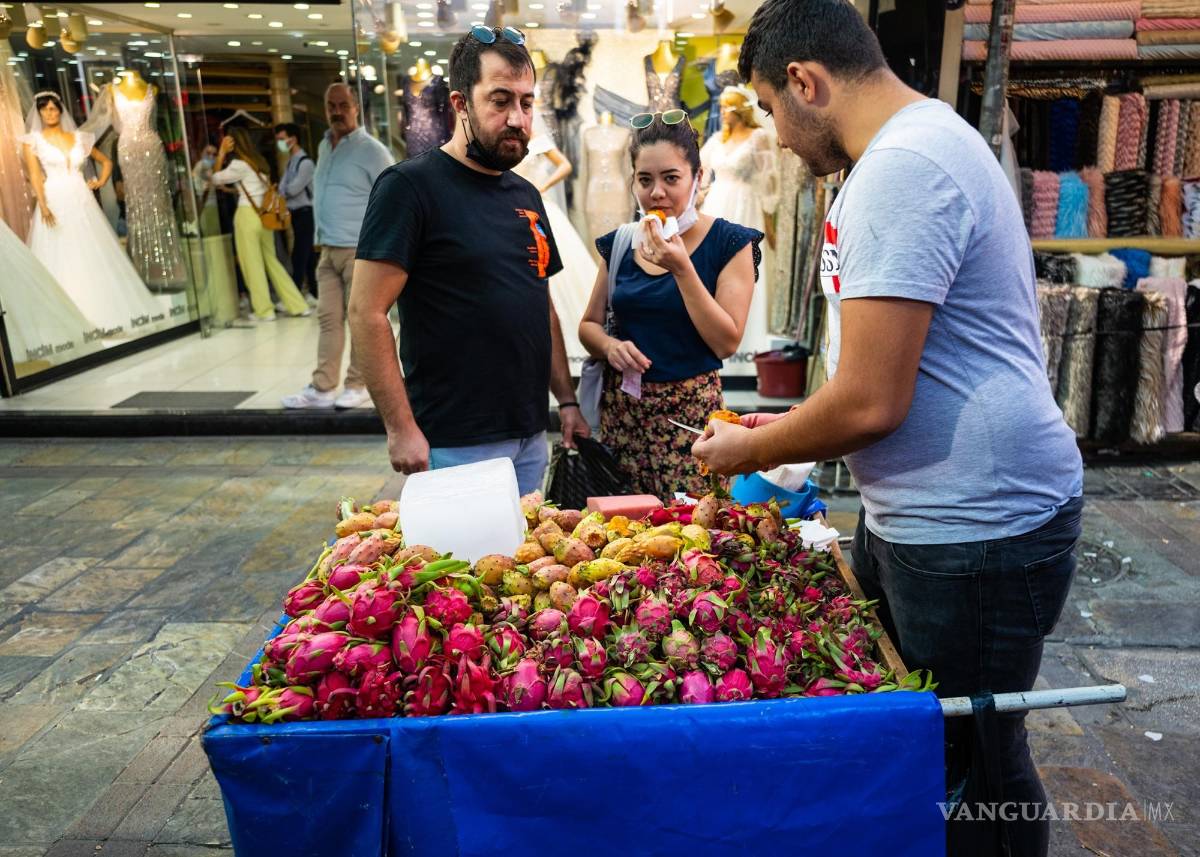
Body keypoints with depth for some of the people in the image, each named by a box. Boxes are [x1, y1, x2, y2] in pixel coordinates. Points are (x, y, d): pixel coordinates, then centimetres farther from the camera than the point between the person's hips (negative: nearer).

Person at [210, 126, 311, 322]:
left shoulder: (238, 164, -8)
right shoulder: (258, 161, 15)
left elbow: (216, 178, 0)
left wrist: (221, 153, 1)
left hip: (247, 215, -8)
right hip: (264, 215, 8)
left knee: (252, 264, 1)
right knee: (271, 261, 12)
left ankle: (264, 310, 6)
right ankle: (298, 305, 9)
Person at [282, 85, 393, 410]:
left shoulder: (371, 150, -6)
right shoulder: (324, 147, 16)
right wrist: (322, 236, 16)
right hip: (328, 250, 7)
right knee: (328, 319, 5)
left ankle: (358, 386, 9)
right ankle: (322, 388, 8)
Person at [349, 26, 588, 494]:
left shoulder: (526, 195, 11)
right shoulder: (410, 186, -11)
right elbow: (366, 314, -14)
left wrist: (566, 399, 10)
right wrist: (401, 428, -17)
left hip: (531, 438, 7)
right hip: (454, 444, -7)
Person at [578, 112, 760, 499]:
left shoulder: (729, 243, -3)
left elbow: (727, 342, -10)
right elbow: (589, 323, 14)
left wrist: (682, 269, -17)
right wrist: (610, 345, -8)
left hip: (691, 412, -3)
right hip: (620, 408, 3)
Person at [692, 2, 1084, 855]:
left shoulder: (903, 168, -21)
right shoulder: (922, 140, 12)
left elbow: (870, 402, -25)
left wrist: (749, 450, -8)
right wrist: (788, 429, 16)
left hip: (975, 531, -10)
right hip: (911, 513, 10)